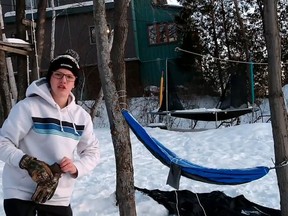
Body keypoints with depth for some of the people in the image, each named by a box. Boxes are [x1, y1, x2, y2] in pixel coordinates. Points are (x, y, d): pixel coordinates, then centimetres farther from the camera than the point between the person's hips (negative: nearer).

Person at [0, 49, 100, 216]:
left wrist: (77, 167, -9)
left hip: (59, 197, 5)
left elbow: (92, 151, 12)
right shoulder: (28, 107, -12)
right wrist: (26, 162, -27)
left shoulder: (81, 116, 4)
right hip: (20, 192, -5)